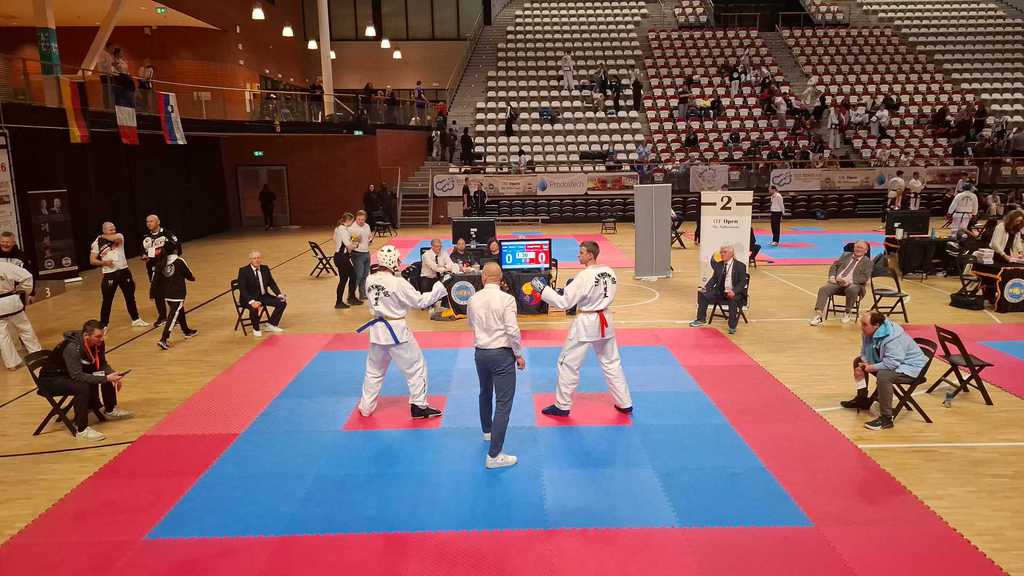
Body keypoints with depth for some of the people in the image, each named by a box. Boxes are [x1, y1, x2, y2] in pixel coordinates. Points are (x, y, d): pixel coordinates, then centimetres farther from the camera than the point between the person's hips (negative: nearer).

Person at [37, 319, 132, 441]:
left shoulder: (97, 343, -12)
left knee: (107, 374, 2)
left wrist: (113, 374, -19)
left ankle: (110, 410, 21)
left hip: (72, 374, 8)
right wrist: (105, 378, -40)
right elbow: (77, 376, -38)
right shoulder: (72, 347, -34)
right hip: (50, 379, -8)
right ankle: (81, 430, -23)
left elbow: (102, 365, 1)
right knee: (83, 387, -33)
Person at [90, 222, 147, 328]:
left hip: (124, 271, 2)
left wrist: (104, 236, -10)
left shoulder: (119, 237, 1)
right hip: (109, 274, -2)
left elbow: (116, 238, -25)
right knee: (107, 301, 2)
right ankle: (103, 324, 13)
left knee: (130, 297, 13)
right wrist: (103, 262, -18)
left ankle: (136, 319, 26)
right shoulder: (97, 242, -3)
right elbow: (92, 261, -2)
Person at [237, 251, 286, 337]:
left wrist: (279, 295, -8)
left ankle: (271, 324, 4)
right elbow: (242, 289, -18)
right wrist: (251, 301, -33)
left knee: (282, 302, -11)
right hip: (250, 298, -6)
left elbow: (271, 283, 9)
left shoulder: (265, 268, 5)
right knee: (254, 308, -37)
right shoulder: (243, 271, -12)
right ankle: (256, 329, -8)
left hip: (263, 296, 6)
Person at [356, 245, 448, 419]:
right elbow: (420, 301, -14)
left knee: (374, 370, 21)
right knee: (416, 367, 10)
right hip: (396, 331, -6)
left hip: (377, 331, 6)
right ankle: (419, 405, 15)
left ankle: (366, 407, 29)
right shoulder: (398, 283, -21)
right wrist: (441, 286, -8)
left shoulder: (370, 280, -2)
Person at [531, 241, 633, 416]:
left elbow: (564, 302, -20)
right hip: (605, 322, 7)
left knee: (568, 363, 7)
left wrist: (542, 289, -14)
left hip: (585, 324, -7)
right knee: (612, 363, 18)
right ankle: (625, 404, 24)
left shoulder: (584, 276, -22)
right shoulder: (610, 273, -1)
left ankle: (562, 406, 15)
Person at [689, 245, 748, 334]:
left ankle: (732, 326, -24)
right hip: (720, 292, 5)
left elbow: (742, 282, -9)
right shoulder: (718, 265, 12)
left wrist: (734, 291, -28)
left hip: (735, 293, -5)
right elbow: (714, 279, 13)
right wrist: (705, 288, -6)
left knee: (733, 299, -38)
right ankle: (701, 319, 2)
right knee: (702, 294, -12)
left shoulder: (740, 266, -2)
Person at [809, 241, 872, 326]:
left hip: (854, 284, -3)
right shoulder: (846, 255, 22)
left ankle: (848, 313, -14)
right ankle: (818, 315, -32)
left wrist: (849, 281, -18)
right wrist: (832, 276, 0)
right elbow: (834, 265, 21)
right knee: (823, 289, -24)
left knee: (852, 290, -38)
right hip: (837, 282, 3)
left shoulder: (867, 261, 9)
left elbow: (865, 278, -4)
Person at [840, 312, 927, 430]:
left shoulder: (892, 338, -34)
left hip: (910, 366, -10)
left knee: (883, 375, -38)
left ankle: (886, 418, -27)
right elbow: (865, 354, 8)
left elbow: (892, 363, -40)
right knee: (858, 361, 14)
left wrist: (870, 368, -27)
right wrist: (863, 364, -12)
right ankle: (862, 399, 28)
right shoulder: (868, 332, -6)